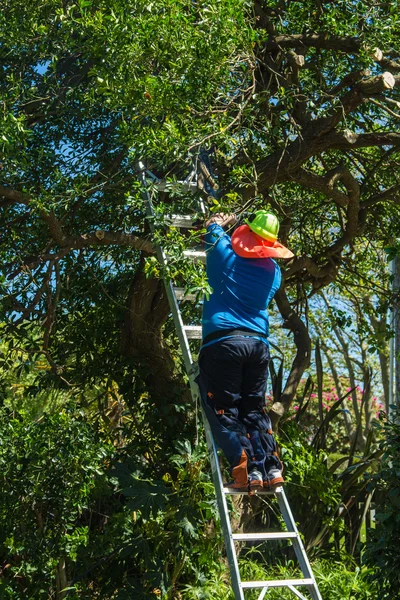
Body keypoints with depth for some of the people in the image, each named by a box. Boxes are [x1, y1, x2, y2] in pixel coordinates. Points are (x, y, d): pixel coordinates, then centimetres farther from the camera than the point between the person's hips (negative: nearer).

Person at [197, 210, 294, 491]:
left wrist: (218, 223, 44)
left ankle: (248, 471, -12)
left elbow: (214, 231, 20)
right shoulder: (274, 271, 14)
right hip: (258, 344, 5)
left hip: (223, 342, -5)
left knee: (225, 412, -2)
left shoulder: (225, 255, 0)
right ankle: (271, 468, 3)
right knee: (255, 411, 13)